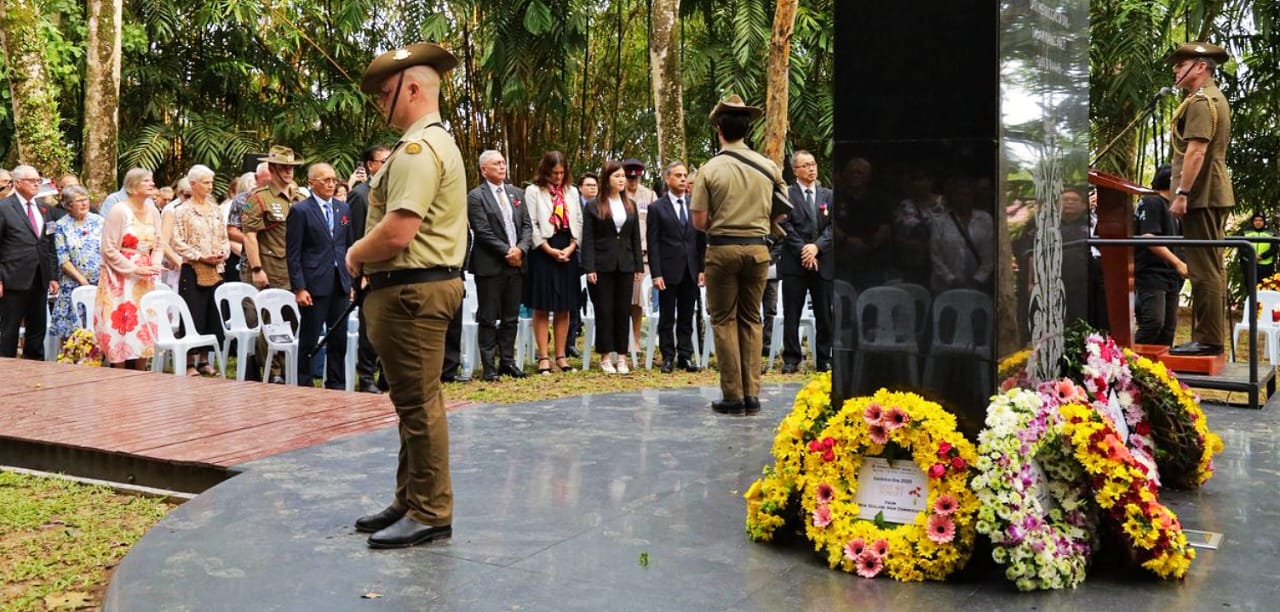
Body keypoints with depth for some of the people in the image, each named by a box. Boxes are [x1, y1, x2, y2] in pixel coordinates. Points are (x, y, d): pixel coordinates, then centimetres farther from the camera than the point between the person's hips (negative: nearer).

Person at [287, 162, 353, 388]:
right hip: (314, 284, -5)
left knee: (339, 339, 9)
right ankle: (304, 385, 12)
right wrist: (299, 288, -12)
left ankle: (336, 386, 18)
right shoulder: (300, 211, -4)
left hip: (340, 284, 5)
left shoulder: (343, 208, 11)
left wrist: (352, 281, 10)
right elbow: (293, 253, -7)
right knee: (309, 340, 2)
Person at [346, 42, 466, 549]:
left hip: (412, 291, -11)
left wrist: (356, 255, -7)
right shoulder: (435, 142, 18)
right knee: (413, 402, 16)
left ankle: (430, 513, 5)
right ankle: (411, 501, 27)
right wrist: (365, 256, 5)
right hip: (417, 286, 11)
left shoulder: (419, 148, -16)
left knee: (419, 405, -4)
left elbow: (397, 233, -25)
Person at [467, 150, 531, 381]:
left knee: (511, 318, 10)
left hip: (515, 264, 6)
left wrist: (521, 249, -7)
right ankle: (489, 366, 5)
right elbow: (483, 232, -12)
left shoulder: (516, 193, 14)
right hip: (490, 266, -6)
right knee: (488, 319, 0)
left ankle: (507, 361, 18)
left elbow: (527, 226, 10)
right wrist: (507, 252, -14)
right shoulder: (476, 197, -5)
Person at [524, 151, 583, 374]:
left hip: (567, 252, 4)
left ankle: (561, 356, 13)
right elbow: (532, 225, -6)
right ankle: (543, 358, 3)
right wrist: (550, 250, -12)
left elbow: (578, 222, 10)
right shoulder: (533, 191, -1)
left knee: (564, 308, 7)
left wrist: (571, 247, -4)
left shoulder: (572, 191, 12)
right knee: (542, 308, 0)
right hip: (543, 253, -4)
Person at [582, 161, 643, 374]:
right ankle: (605, 357, 7)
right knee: (604, 311, 0)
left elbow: (635, 238, 12)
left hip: (625, 266, 4)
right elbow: (588, 240, -4)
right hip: (602, 266, -3)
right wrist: (589, 268, -11)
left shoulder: (631, 206, 12)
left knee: (623, 311, 5)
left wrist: (639, 266, 6)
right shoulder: (593, 206, 0)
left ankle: (621, 356, 11)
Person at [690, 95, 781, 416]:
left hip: (722, 248, -3)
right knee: (751, 320, 12)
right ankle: (752, 394, 11)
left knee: (724, 320, 4)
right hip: (758, 248, 3)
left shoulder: (710, 169, -8)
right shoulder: (768, 166, 1)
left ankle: (733, 396, 3)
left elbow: (699, 221, -8)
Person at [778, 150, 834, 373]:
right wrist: (803, 251, -11)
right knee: (791, 314, 0)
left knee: (824, 314, 5)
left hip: (823, 261, 3)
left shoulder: (828, 195, 13)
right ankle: (791, 360, 6)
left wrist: (817, 246, -10)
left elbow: (833, 226, 5)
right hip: (795, 262, -3)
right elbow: (785, 226, -4)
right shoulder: (787, 194, 2)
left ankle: (824, 360, 13)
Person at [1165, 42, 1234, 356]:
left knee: (1204, 269, -9)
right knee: (1212, 268, 12)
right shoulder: (1214, 98, 22)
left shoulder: (1201, 101, -12)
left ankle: (1207, 340, -8)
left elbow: (1196, 150, -22)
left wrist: (1181, 193, -23)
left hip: (1201, 196, -11)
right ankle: (1212, 338, 18)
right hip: (1215, 195, 11)